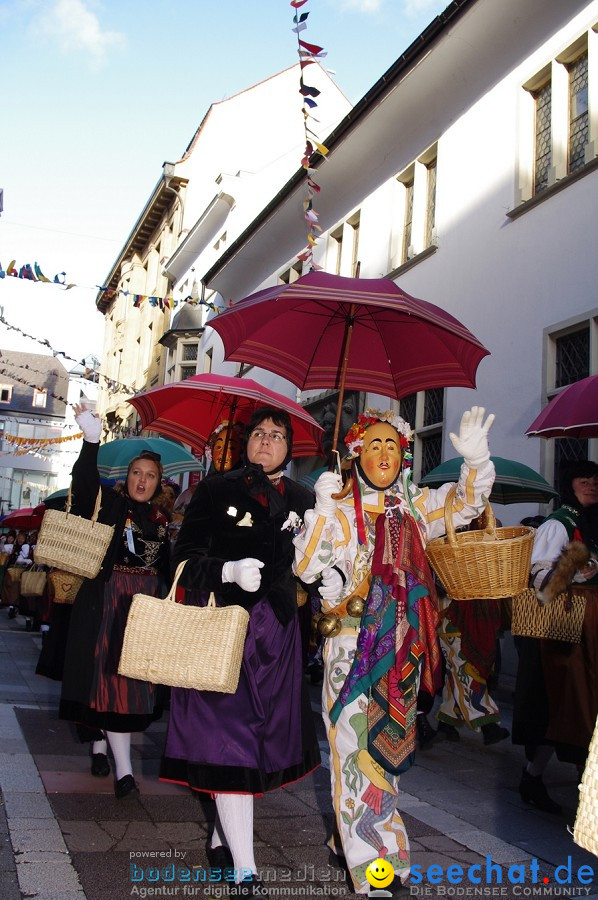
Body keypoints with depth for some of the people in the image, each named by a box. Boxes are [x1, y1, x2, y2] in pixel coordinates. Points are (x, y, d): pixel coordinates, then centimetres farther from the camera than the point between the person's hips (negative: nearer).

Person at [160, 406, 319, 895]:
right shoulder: (216, 490, 1)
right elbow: (186, 557, -2)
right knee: (229, 735, -8)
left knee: (263, 733, 9)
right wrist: (228, 571, -20)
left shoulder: (302, 499, 9)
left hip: (276, 629, 4)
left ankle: (223, 836, 30)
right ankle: (244, 870, -3)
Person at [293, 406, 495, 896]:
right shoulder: (340, 510, -3)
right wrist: (322, 507, -20)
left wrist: (476, 461, -25)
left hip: (402, 649, 4)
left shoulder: (415, 506, 7)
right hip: (353, 646, -4)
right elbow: (306, 568, -11)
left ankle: (349, 840, 32)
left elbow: (465, 504, -7)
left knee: (386, 742, 14)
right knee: (359, 746, -5)